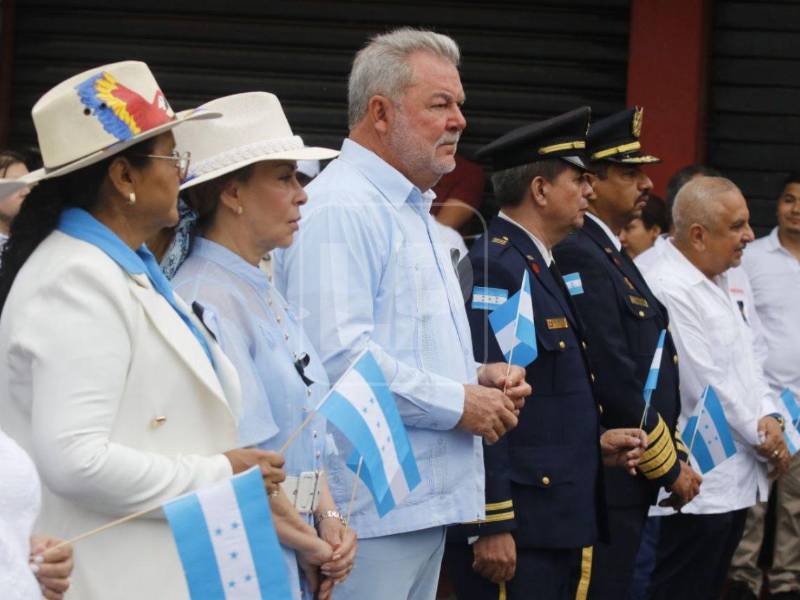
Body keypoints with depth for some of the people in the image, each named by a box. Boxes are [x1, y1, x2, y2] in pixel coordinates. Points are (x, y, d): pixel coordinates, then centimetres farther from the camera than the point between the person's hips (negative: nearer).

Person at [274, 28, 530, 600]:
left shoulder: (413, 210, 20)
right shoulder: (340, 209, -14)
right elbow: (337, 354, -25)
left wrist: (480, 376, 10)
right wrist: (459, 402, -16)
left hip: (425, 501, 10)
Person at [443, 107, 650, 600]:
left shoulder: (541, 268, 17)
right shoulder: (493, 268, -15)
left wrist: (596, 441, 11)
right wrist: (491, 527, -24)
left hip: (557, 522, 10)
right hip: (513, 532, -10)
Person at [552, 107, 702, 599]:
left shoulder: (612, 255, 16)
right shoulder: (579, 257, -16)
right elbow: (615, 383, -20)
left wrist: (675, 457, 13)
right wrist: (669, 466, -12)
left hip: (631, 483, 10)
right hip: (603, 484, -10)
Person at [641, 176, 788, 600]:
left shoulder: (717, 284, 15)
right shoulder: (669, 291, -18)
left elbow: (745, 358, 19)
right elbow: (705, 383, -19)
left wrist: (768, 417, 0)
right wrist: (760, 437, -8)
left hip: (733, 480, 10)